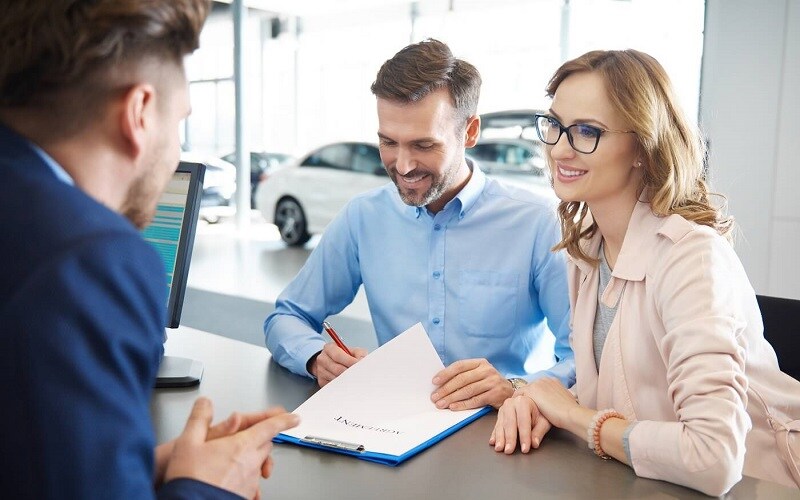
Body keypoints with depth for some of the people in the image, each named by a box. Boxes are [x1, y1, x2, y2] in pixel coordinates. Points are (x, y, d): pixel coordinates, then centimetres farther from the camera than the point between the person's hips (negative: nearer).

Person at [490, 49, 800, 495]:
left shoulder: (691, 255, -23)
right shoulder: (586, 248, 0)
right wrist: (543, 405, -13)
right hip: (627, 479, 5)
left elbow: (713, 459, -31)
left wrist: (573, 414, -18)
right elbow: (602, 391, 7)